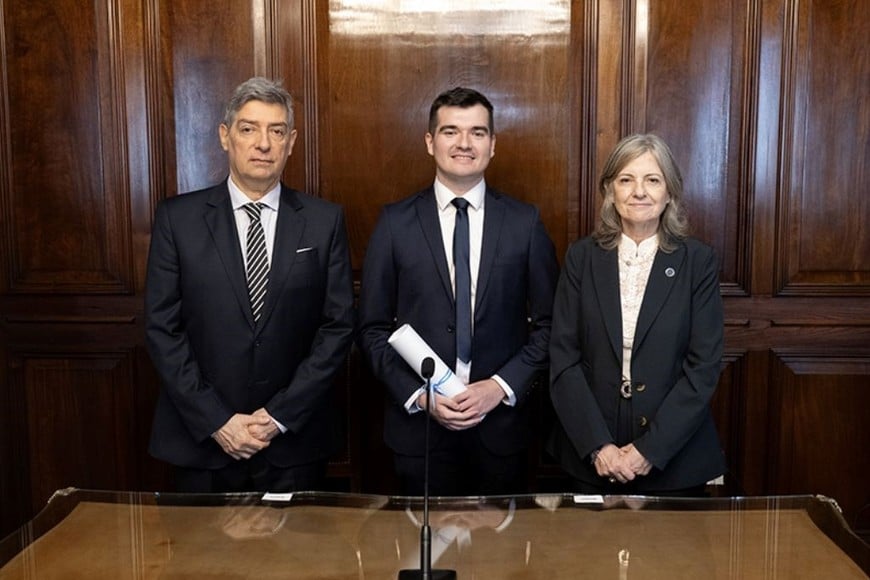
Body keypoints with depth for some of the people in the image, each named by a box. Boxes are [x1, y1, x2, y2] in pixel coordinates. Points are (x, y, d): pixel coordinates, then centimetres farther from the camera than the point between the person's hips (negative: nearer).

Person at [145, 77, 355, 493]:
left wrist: (281, 416, -9)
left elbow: (338, 326, -2)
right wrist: (216, 421, -10)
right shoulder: (177, 218, -1)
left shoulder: (324, 221, 0)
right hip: (202, 441, 0)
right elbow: (161, 328, -3)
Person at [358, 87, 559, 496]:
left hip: (501, 424, 1)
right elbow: (373, 329, 0)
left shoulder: (525, 222, 0)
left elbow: (548, 324, 2)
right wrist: (419, 396, -10)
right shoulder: (395, 223, -1)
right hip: (417, 424, 0)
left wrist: (501, 386, -10)